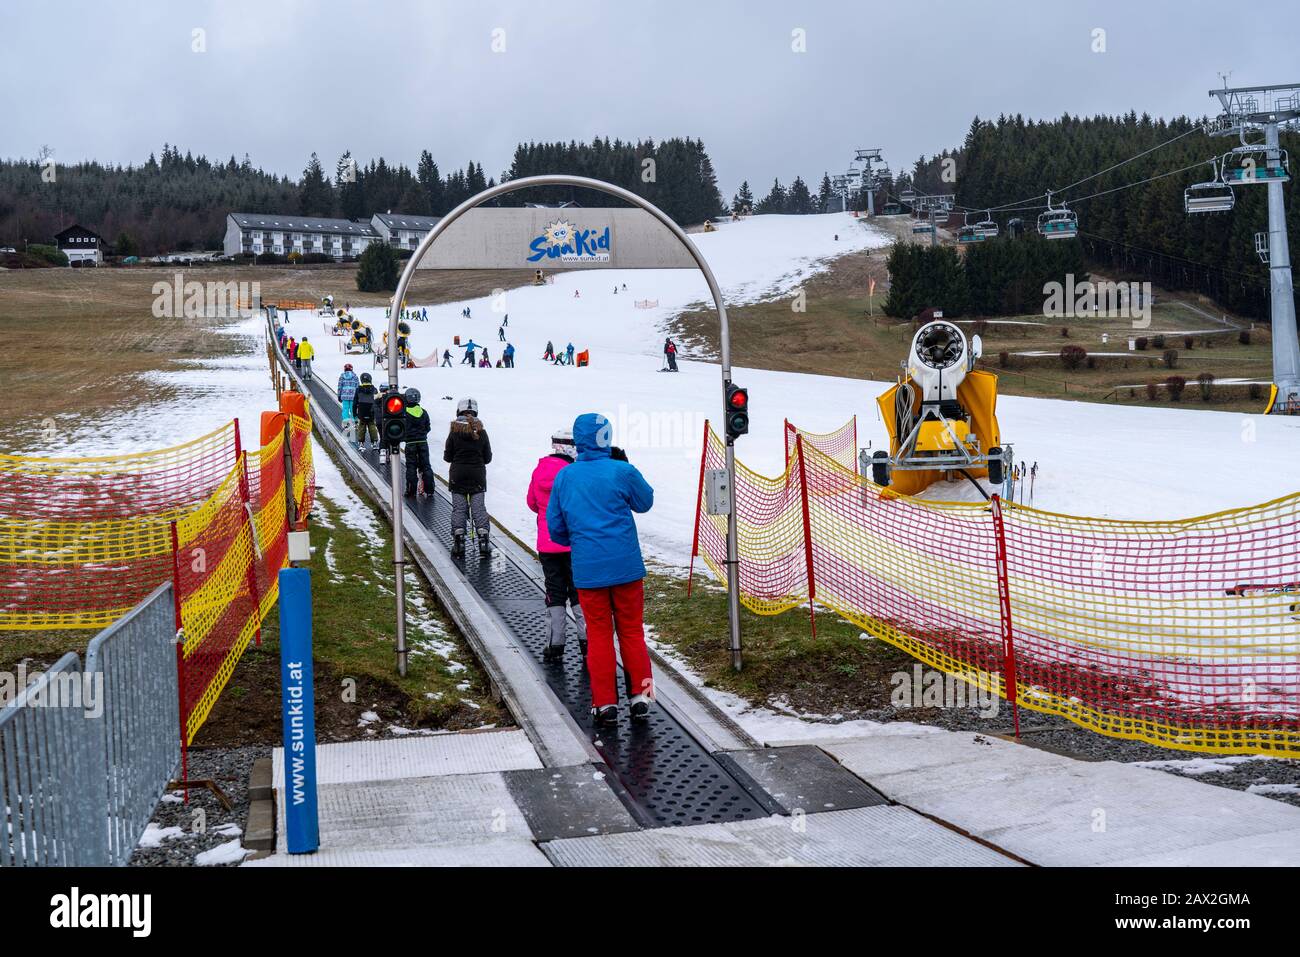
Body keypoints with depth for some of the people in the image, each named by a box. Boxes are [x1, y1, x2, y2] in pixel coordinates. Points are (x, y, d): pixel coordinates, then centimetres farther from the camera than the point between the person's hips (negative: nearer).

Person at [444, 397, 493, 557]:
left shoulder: (454, 432, -8)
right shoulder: (481, 432, -3)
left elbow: (447, 457, -2)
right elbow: (488, 458, 3)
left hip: (458, 475, -1)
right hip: (477, 475, 1)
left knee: (459, 507, 4)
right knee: (478, 506, 5)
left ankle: (458, 540, -1)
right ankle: (483, 540, -1)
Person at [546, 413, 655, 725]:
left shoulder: (564, 477, 0)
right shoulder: (622, 471, -9)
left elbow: (555, 526, 7)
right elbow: (645, 502, 9)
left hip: (587, 569, 2)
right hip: (626, 565, -2)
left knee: (598, 634, 10)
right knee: (632, 631, 11)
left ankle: (605, 702, 11)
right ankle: (640, 694, 13)